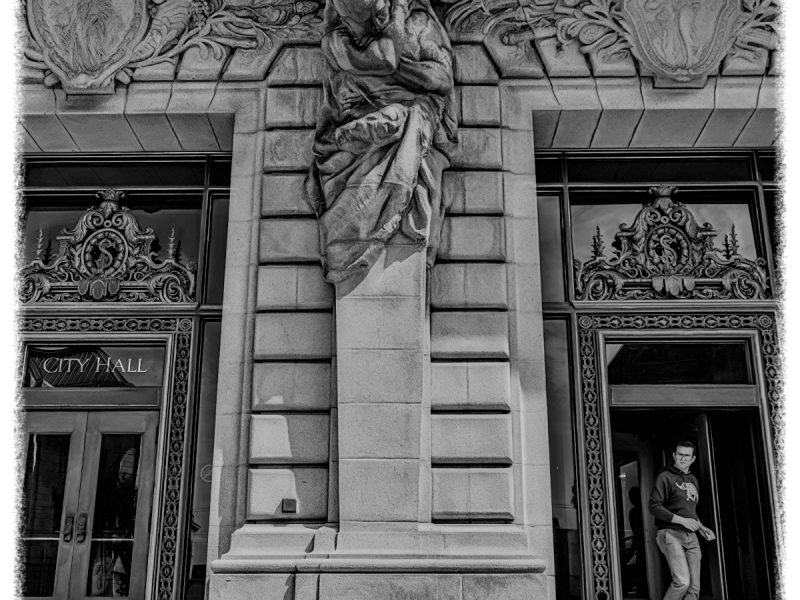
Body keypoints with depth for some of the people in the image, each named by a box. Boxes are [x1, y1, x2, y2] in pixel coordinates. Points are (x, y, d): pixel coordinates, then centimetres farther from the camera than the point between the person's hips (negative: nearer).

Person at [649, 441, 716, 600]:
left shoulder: (693, 480, 20)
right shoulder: (665, 477, -3)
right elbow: (654, 506, -11)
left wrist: (701, 528, 13)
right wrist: (681, 520, -18)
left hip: (691, 536, 7)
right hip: (670, 533, -7)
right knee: (682, 582, -21)